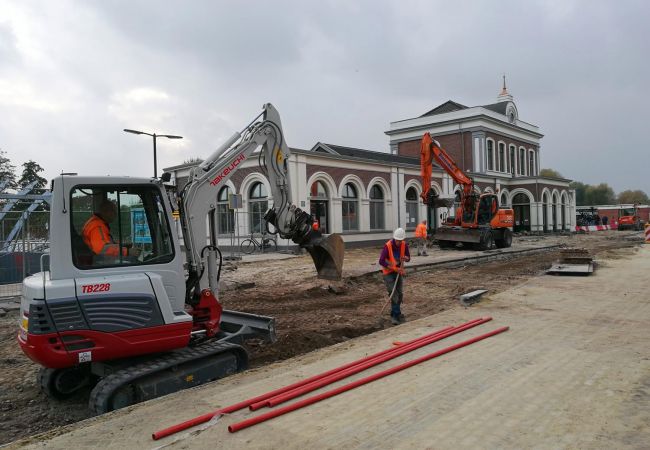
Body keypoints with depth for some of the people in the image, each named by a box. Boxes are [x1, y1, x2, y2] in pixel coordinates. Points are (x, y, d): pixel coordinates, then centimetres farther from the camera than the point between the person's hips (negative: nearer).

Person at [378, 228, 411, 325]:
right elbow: (381, 261, -26)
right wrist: (395, 268, -25)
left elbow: (408, 258, 1)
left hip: (399, 272, 5)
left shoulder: (404, 245, -10)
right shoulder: (387, 246, -25)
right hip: (388, 272, -5)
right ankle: (397, 315, -4)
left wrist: (405, 258, -25)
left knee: (400, 294, 6)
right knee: (393, 294, -12)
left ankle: (394, 315, 23)